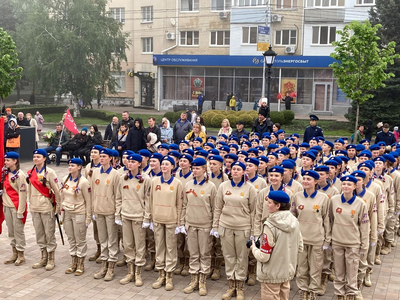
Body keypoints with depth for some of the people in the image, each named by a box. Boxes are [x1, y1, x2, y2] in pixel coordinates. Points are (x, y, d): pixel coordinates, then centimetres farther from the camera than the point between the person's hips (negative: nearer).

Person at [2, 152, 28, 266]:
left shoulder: (20, 175, -14)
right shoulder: (5, 173, 8)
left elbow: (22, 193, -16)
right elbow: (5, 188, 15)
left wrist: (20, 210, -17)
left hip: (16, 206, -7)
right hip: (7, 206, 7)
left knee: (18, 230, 1)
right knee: (11, 230, 13)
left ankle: (21, 255, 12)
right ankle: (14, 253, 23)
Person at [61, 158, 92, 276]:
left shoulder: (83, 182, -13)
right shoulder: (65, 180, 4)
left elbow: (88, 201, -10)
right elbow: (62, 196, 12)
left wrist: (88, 218, -10)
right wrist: (61, 212, 10)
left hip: (79, 214, -6)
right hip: (67, 213, 6)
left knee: (80, 241, 4)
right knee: (71, 240, 14)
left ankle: (81, 265, 16)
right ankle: (73, 263, 26)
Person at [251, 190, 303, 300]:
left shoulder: (270, 225, -23)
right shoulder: (294, 222, -3)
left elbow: (263, 257, -20)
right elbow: (299, 248, 7)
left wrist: (254, 248, -2)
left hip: (271, 275, -6)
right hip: (288, 272, 6)